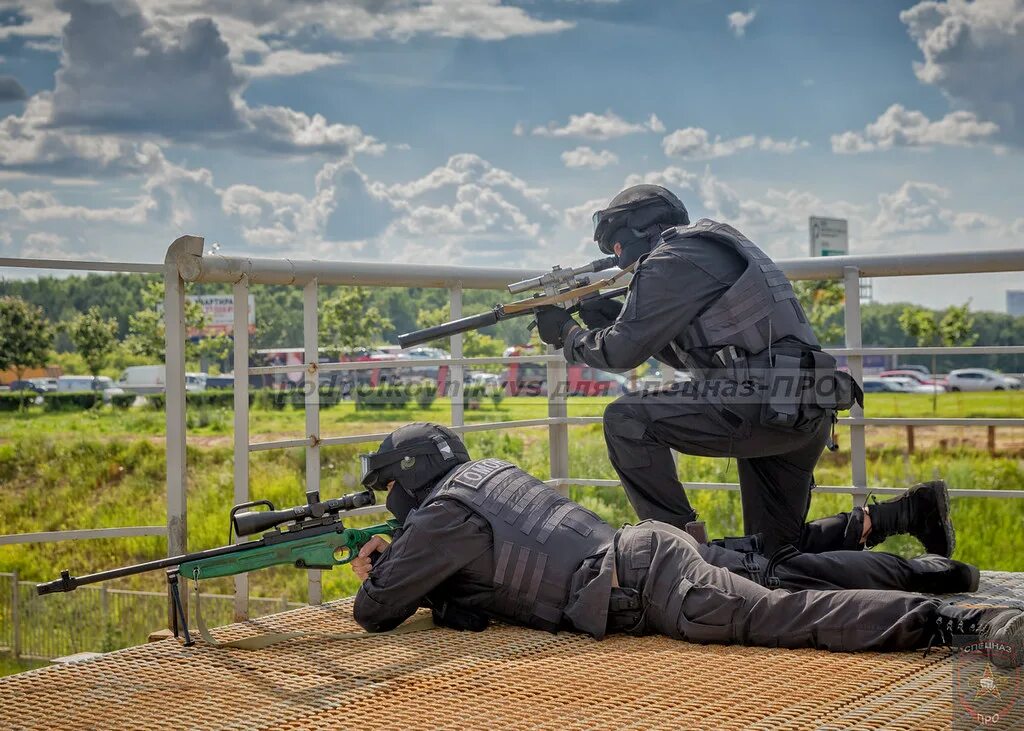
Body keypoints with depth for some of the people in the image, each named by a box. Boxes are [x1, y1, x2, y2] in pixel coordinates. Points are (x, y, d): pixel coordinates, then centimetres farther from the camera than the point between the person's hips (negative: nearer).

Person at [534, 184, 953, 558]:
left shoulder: (669, 261, -6)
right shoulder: (710, 245, 25)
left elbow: (623, 351, -8)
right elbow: (688, 351, 29)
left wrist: (567, 334, 10)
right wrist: (615, 317, 23)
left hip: (765, 404, -10)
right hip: (805, 415, 10)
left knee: (626, 420, -10)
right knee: (778, 551, 15)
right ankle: (911, 512, 10)